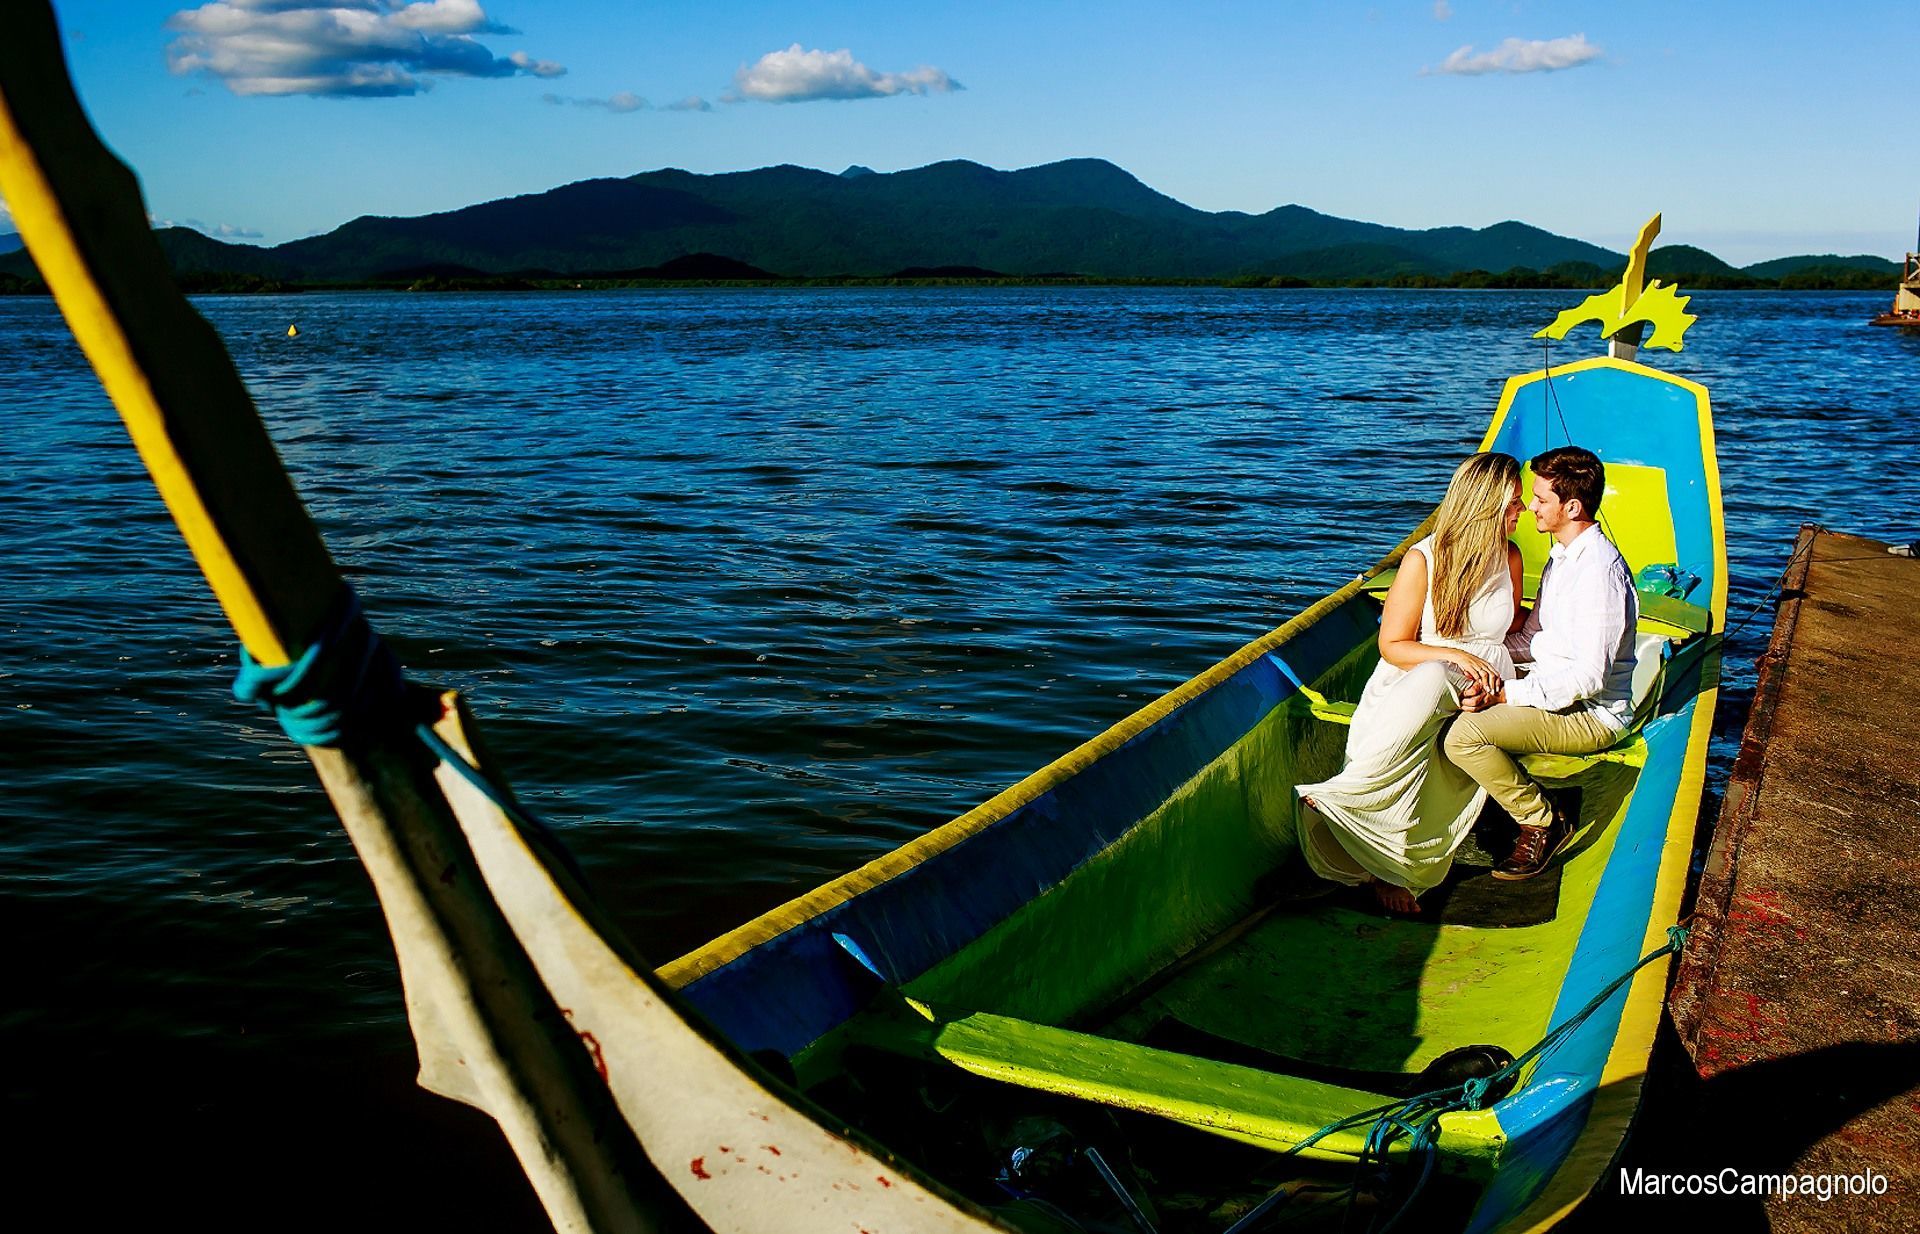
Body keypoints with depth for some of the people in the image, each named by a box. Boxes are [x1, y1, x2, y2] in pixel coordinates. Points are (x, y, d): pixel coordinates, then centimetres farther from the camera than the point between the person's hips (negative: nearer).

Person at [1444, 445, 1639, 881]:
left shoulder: (1599, 570, -22)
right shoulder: (1562, 554, 10)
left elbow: (1590, 676, -26)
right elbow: (1535, 637, 17)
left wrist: (1504, 694, -24)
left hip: (1592, 714, -10)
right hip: (1557, 691, 10)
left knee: (1464, 735, -26)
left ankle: (1543, 821, -4)